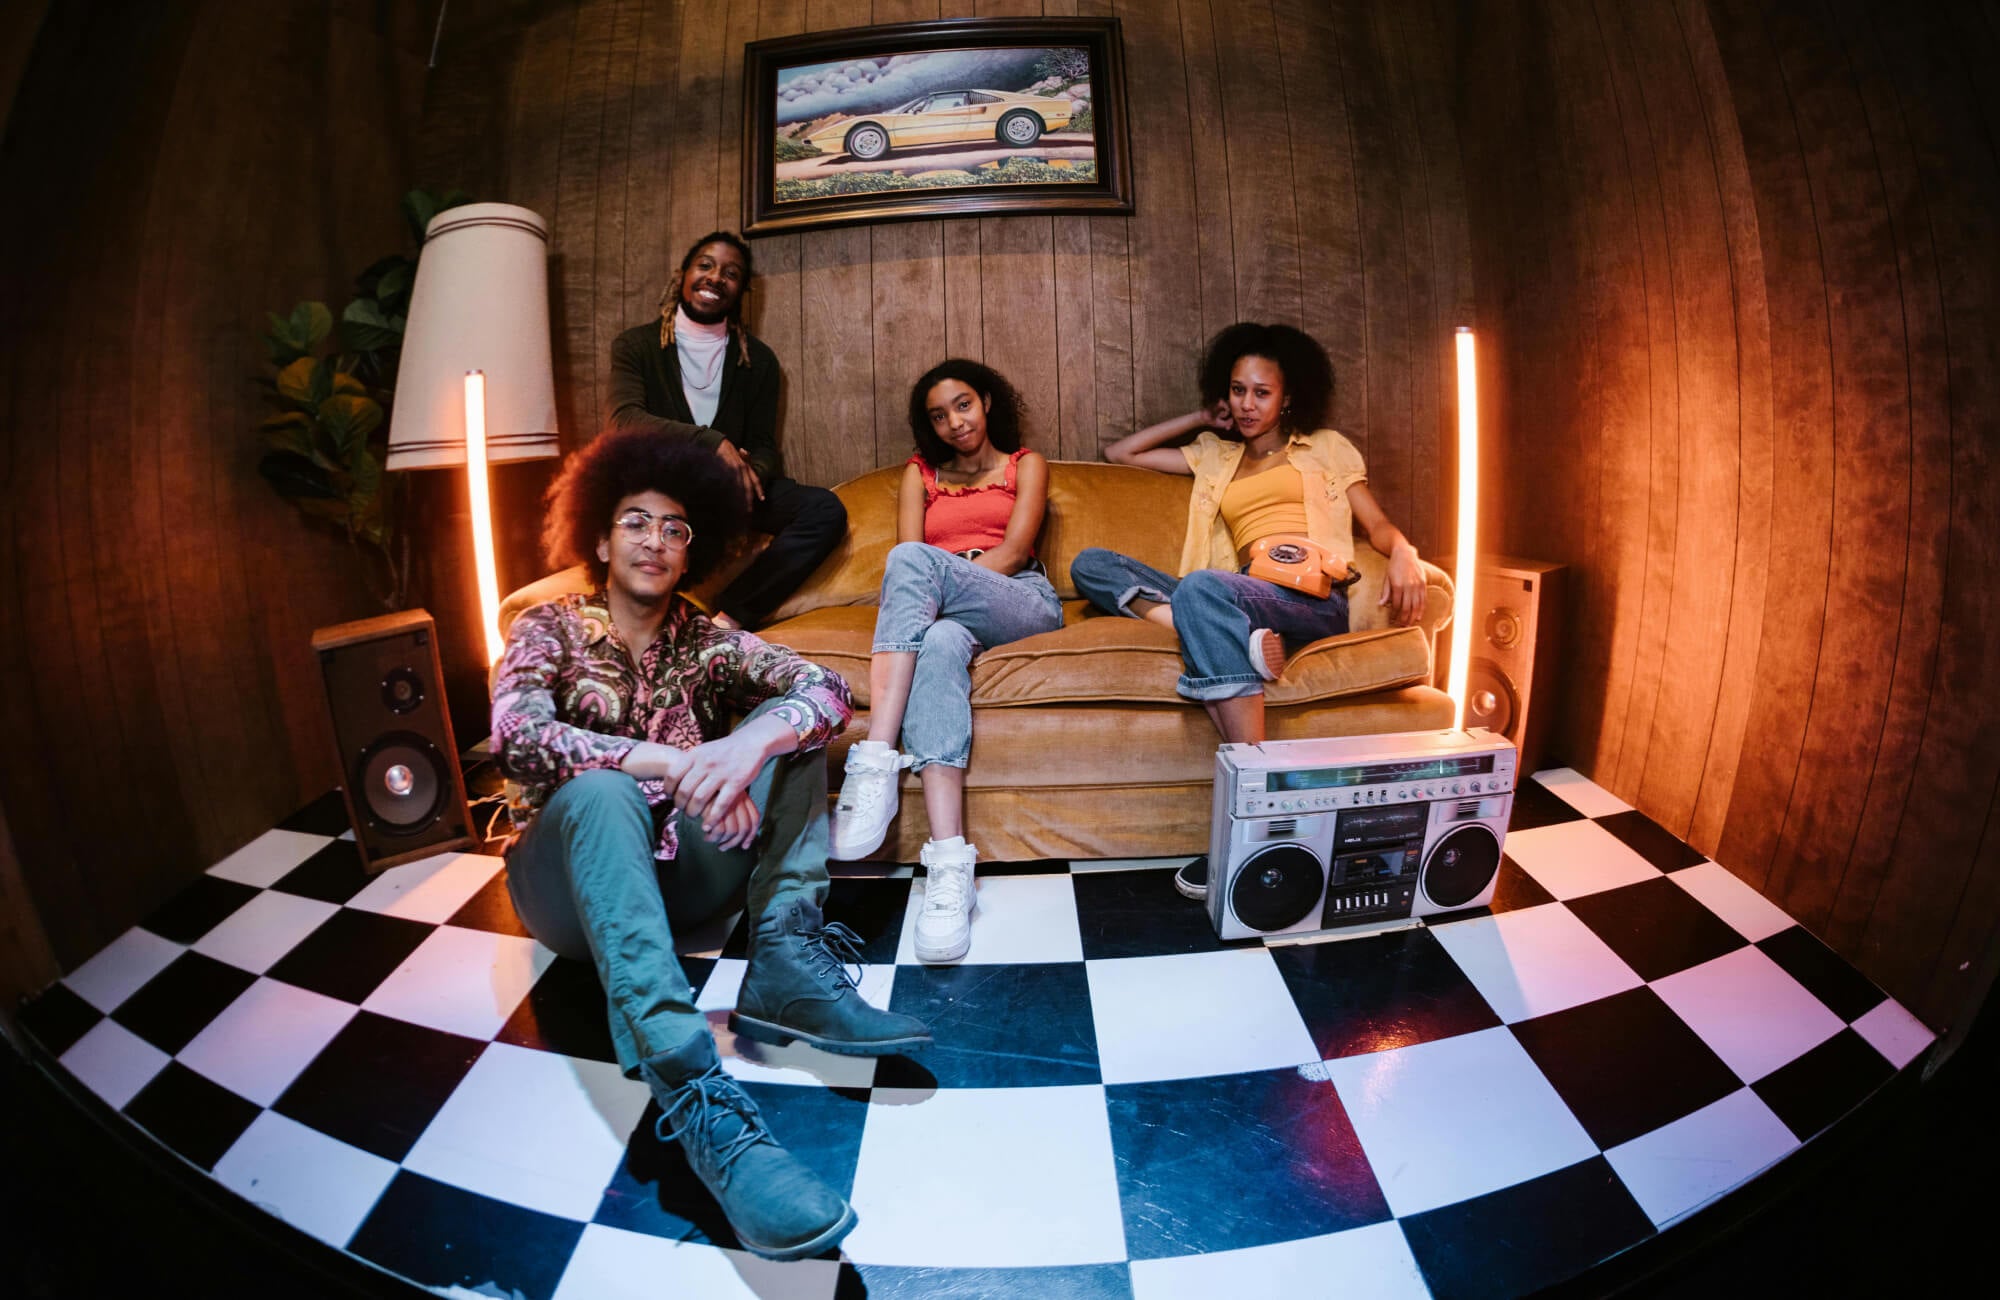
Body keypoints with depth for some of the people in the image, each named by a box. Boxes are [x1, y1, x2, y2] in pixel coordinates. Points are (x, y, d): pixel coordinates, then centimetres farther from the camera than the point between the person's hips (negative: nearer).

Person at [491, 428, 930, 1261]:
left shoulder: (705, 643, 3)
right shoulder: (550, 630, -1)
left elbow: (827, 689, -15)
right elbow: (517, 738, -23)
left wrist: (753, 742, -37)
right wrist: (674, 764, -35)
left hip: (676, 873, 3)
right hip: (574, 876, -2)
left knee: (789, 725, -11)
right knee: (603, 791, -35)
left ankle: (786, 965, -28)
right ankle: (691, 1093, -51)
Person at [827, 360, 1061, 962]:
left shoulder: (1026, 465, 20)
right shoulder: (920, 473, 27)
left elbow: (1015, 551, 2)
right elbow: (906, 566, 9)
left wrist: (934, 575, -10)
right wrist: (923, 595, -15)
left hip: (1023, 603, -2)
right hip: (946, 615, 2)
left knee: (915, 559, -33)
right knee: (940, 644, -39)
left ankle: (875, 761, -45)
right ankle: (949, 864, -51)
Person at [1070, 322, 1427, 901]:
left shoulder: (1325, 447, 24)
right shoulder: (1214, 457, 31)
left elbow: (1378, 524, 14)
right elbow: (1120, 453, 31)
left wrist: (1404, 556, -9)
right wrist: (1203, 418, 30)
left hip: (1314, 600, -4)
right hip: (1239, 602, 4)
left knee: (1200, 586, -38)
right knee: (1089, 563, -11)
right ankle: (1246, 641, -35)